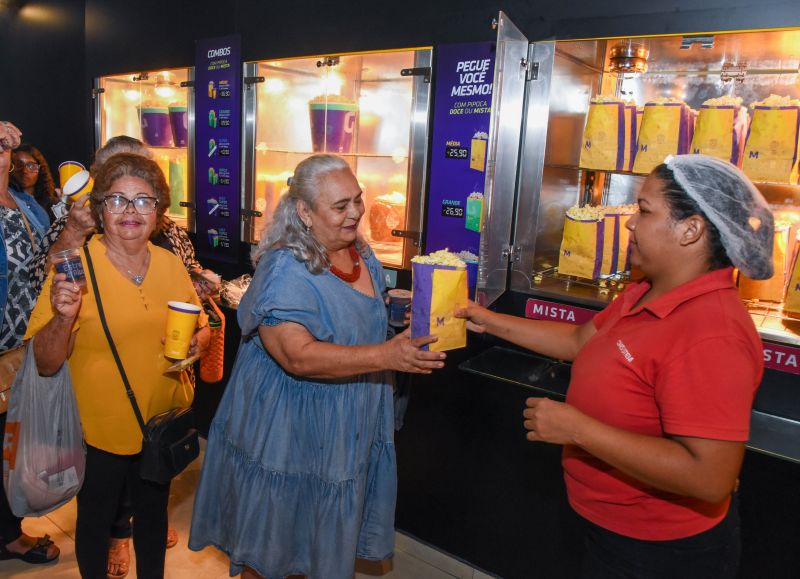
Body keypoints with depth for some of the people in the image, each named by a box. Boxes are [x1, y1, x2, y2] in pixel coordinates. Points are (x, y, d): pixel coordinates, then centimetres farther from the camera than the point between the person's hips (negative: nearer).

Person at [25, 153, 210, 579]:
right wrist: (64, 318, -32)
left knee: (153, 514, 23)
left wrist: (196, 342, -12)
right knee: (95, 520, 19)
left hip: (163, 424, 4)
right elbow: (45, 364, -14)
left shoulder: (171, 264, -3)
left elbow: (202, 328, 10)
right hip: (100, 432, -3)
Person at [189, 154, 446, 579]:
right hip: (288, 431, -7)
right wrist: (385, 356, -38)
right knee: (270, 544, 16)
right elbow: (298, 356, -33)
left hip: (350, 429, 7)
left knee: (333, 543, 24)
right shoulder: (283, 269, -24)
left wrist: (410, 344, 6)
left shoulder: (363, 254, 1)